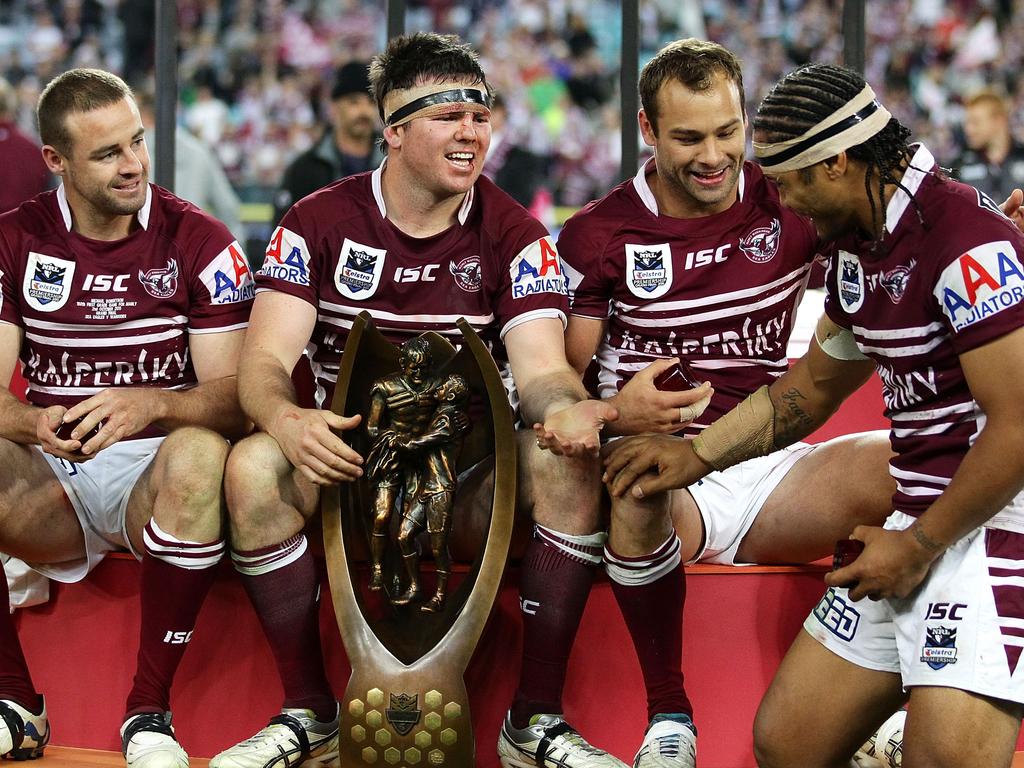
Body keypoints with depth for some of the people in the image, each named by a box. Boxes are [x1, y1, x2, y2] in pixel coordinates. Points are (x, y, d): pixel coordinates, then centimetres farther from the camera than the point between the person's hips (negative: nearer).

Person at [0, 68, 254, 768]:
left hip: (152, 478, -2)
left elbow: (232, 395, -8)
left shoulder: (198, 241, -2)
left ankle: (151, 711, -29)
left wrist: (151, 403, -30)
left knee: (199, 453, -37)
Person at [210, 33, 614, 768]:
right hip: (347, 454, 0)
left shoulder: (514, 235, 0)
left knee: (570, 463, -30)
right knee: (253, 466, -31)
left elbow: (540, 368, -10)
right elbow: (266, 361, -8)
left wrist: (567, 406, -37)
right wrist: (287, 420, -34)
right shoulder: (319, 223, -1)